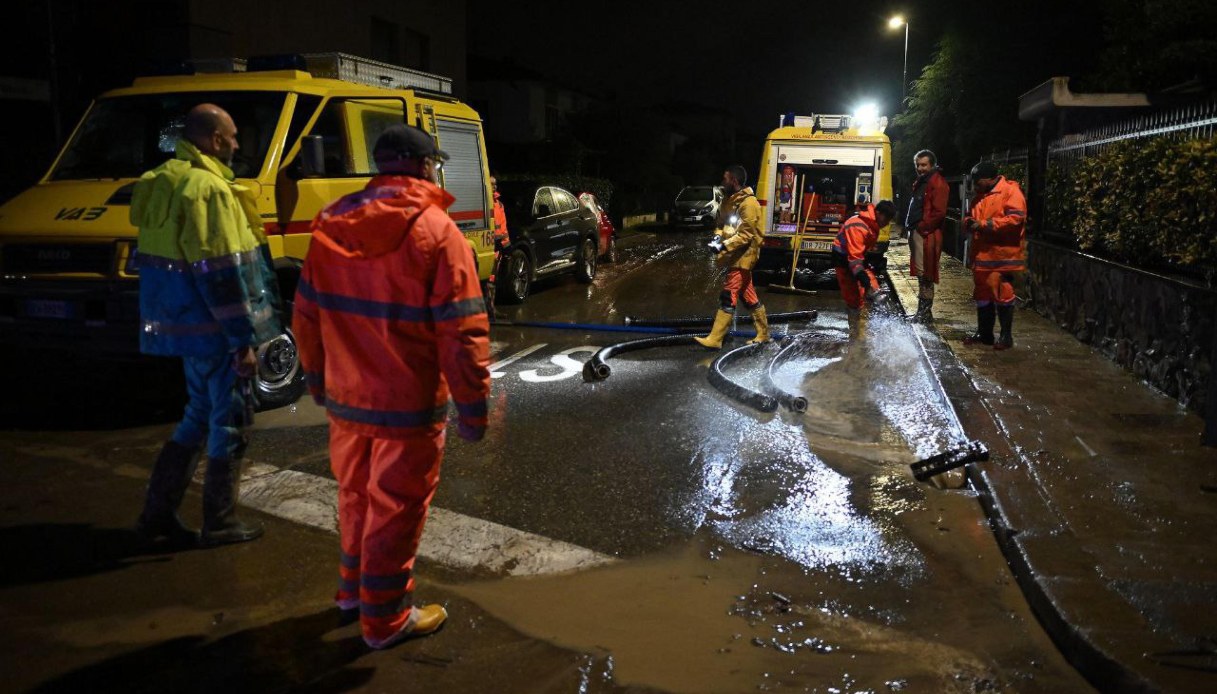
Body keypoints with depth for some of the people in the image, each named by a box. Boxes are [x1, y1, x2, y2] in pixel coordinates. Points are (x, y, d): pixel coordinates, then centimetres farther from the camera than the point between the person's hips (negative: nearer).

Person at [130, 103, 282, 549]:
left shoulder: (163, 182, 12)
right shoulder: (209, 189, -18)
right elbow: (221, 273, -22)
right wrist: (243, 340, -18)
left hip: (183, 323, 9)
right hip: (212, 328, -9)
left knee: (200, 416, 20)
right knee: (229, 421, 4)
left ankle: (158, 513, 24)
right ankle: (220, 523, 14)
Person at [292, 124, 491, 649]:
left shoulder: (331, 224, 3)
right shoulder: (435, 230, -16)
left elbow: (306, 314, 9)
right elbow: (462, 331, -19)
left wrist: (317, 378, 22)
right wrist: (473, 407, -11)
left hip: (344, 398, 6)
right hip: (408, 406, -6)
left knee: (355, 495, 23)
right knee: (395, 507, 8)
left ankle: (353, 586, 42)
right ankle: (385, 618, 21)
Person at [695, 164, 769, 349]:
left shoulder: (748, 203, -17)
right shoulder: (730, 200, 11)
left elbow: (746, 235, -20)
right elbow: (722, 223, 19)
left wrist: (724, 246, -25)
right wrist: (717, 237, -2)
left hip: (742, 256, -9)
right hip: (735, 255, 9)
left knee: (728, 297, -10)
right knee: (748, 297, 14)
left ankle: (714, 339, -10)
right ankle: (763, 334, 24)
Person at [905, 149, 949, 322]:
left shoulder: (937, 183, -10)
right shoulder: (920, 182, 20)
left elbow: (939, 212, -18)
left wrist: (922, 227, -14)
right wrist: (911, 227, 13)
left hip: (927, 235, -10)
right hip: (916, 233, 10)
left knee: (925, 275, -7)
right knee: (921, 274, 13)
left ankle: (925, 312, -3)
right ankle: (922, 311, 20)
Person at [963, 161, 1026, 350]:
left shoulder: (1011, 191, -10)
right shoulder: (980, 195, 17)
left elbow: (1015, 218, -20)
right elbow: (972, 216, 28)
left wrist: (984, 225, -20)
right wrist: (969, 222, 2)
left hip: (1003, 255, -8)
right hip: (982, 255, 8)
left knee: (1003, 295, -3)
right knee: (982, 294, 13)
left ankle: (1006, 336, 7)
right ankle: (983, 333, 23)